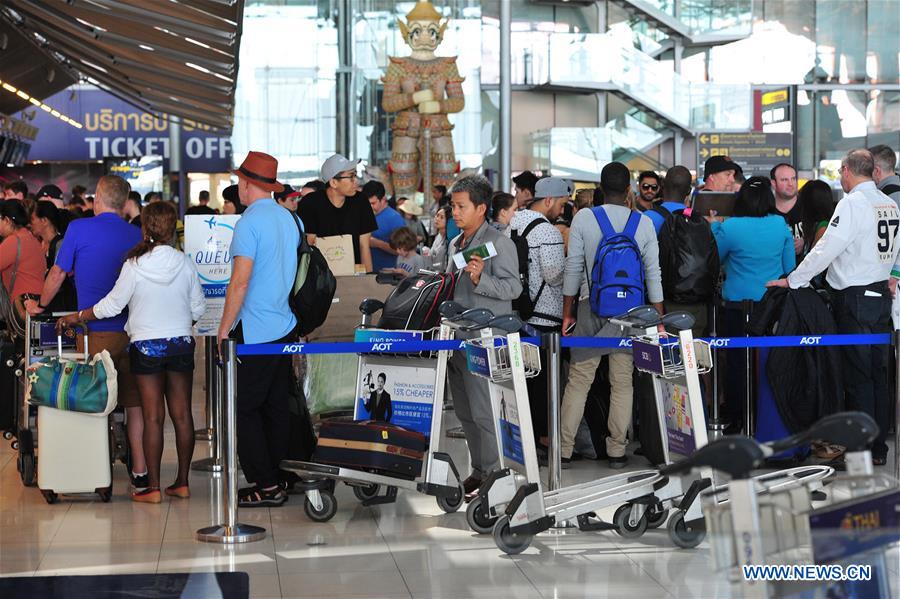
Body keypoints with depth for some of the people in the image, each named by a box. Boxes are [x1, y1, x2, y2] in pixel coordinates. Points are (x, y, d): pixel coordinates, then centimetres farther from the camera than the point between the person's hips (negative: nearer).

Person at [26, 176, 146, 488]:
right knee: (134, 403, 10)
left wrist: (41, 305, 21)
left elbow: (58, 274, 4)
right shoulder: (137, 235, 7)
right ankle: (140, 471, 9)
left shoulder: (79, 229, -3)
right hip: (132, 330, 3)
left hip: (96, 331, -3)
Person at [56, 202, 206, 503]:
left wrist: (77, 317, 6)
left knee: (152, 416, -1)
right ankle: (182, 482, 12)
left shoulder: (134, 265, -11)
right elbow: (199, 307, 4)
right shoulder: (185, 263, -3)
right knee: (182, 414, 7)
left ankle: (153, 487, 1)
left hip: (146, 346, -2)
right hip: (181, 343, 3)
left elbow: (112, 304, -7)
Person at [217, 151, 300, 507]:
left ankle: (266, 487, -3)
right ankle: (277, 481, 18)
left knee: (244, 408, -2)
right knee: (276, 407, 12)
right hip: (285, 328, 8)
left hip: (254, 332, -8)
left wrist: (224, 329, -12)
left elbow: (240, 282, -19)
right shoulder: (290, 219, 10)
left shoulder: (250, 222, -14)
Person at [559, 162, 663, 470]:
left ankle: (564, 449, 5)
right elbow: (653, 274, 0)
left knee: (578, 380, 4)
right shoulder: (644, 223, -2)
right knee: (622, 383, 7)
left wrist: (567, 314, 4)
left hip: (592, 308, -1)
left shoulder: (583, 218, -5)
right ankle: (617, 451, 10)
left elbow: (573, 268, -3)